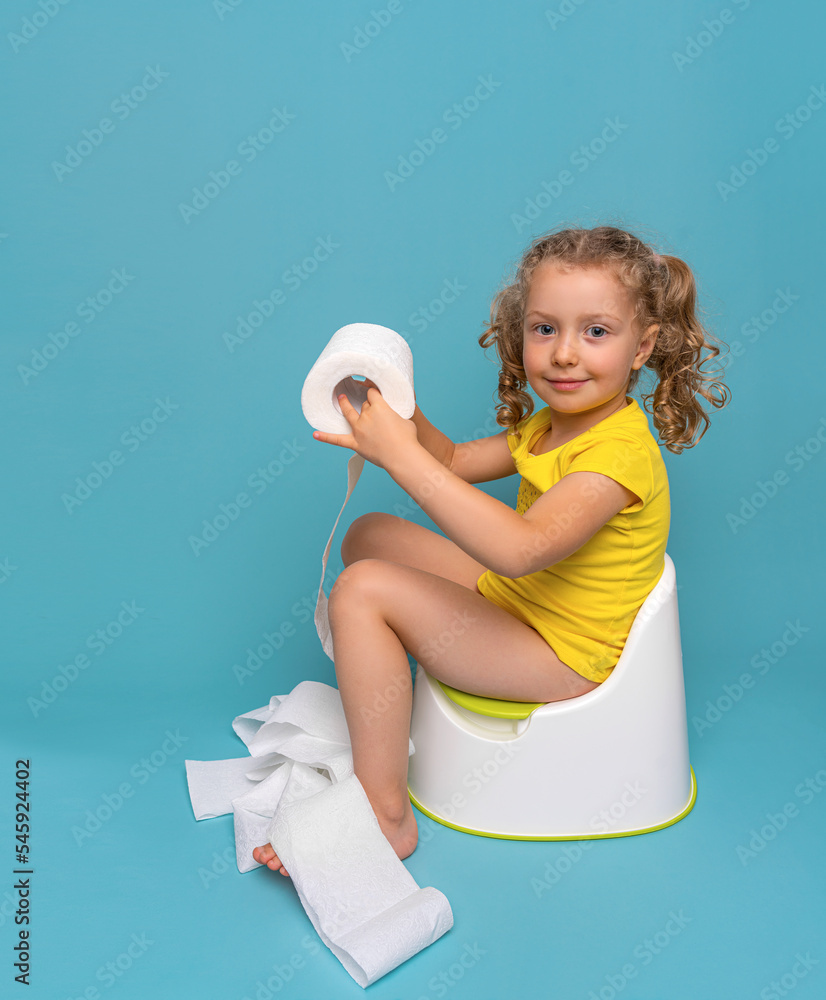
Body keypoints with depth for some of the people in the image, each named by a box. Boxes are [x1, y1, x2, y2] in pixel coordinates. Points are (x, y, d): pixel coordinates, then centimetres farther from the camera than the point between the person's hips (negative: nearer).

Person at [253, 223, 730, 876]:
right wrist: (401, 410, -6)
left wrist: (401, 455, -40)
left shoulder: (619, 455, -28)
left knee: (365, 590, -22)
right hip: (514, 599, 10)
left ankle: (385, 813, -12)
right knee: (371, 535, 14)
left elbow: (521, 548, -42)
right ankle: (378, 700, 29)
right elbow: (456, 462, 15)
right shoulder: (550, 423, 3)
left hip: (563, 655, -10)